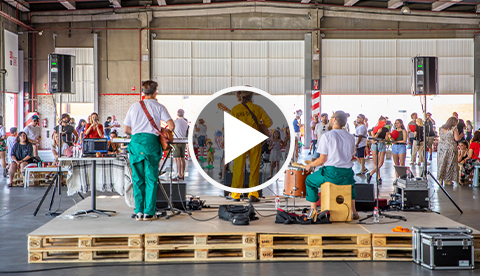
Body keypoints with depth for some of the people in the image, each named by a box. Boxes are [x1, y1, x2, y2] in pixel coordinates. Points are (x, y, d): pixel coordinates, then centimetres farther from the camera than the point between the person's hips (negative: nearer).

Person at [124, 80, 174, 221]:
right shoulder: (159, 107, 4)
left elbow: (126, 129, 14)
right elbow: (171, 126, -5)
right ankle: (149, 213, 0)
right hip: (151, 142, -3)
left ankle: (139, 212, 6)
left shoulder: (134, 107, 14)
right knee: (151, 179, 2)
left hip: (135, 141, 3)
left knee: (137, 179, 8)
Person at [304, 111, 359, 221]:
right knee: (350, 182, 40)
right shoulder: (350, 137, 7)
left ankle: (313, 211, 15)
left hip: (331, 173, -5)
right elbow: (351, 156, 14)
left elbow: (322, 159, -11)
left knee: (309, 180, 20)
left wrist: (310, 165, 6)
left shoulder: (327, 136, -10)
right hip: (347, 173, 5)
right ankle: (353, 211, 33)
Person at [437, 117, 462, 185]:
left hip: (441, 147, 5)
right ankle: (447, 180, 7)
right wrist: (460, 135, 5)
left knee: (441, 163, 11)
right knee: (450, 164, 4)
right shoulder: (454, 129, -9)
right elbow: (457, 139, -13)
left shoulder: (441, 128, 7)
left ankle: (441, 179, 13)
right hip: (450, 148, -5)